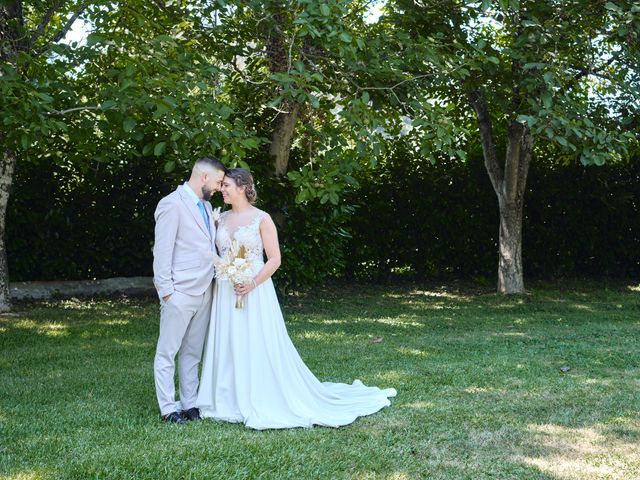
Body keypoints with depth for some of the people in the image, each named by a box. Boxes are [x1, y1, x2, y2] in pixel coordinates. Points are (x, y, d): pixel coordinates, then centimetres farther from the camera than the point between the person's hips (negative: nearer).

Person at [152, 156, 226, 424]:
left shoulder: (205, 206, 15)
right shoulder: (172, 204, -11)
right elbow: (162, 251, -13)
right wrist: (166, 290, -15)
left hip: (203, 292, 8)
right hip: (180, 293, -8)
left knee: (192, 353, 13)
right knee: (167, 353, 2)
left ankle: (190, 405, 20)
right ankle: (168, 408, 7)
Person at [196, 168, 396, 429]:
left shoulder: (261, 219, -7)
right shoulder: (222, 219, 10)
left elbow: (274, 260, -9)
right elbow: (217, 255, 15)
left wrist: (252, 284, -20)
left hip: (254, 294, -6)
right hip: (225, 294, 6)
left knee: (259, 348, -3)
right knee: (228, 348, 8)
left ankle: (264, 404, 8)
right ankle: (231, 401, 18)